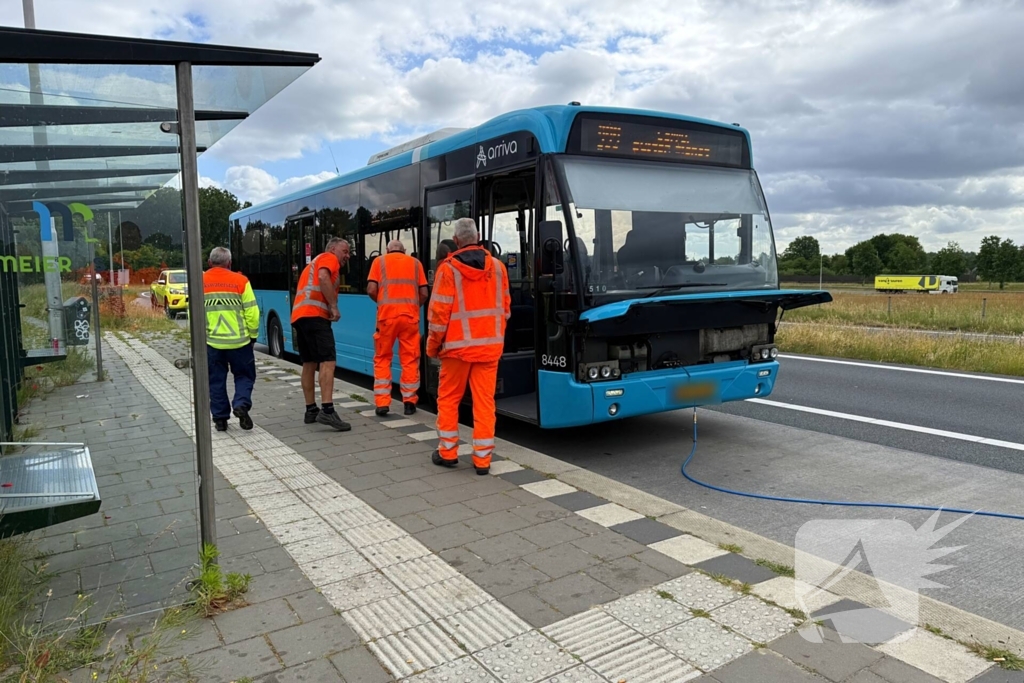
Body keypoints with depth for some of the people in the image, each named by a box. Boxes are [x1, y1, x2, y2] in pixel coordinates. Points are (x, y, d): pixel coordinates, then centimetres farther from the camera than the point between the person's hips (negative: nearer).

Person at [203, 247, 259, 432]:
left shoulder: (200, 283, -1)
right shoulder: (240, 281, -5)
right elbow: (252, 313, -5)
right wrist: (252, 335, 8)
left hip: (212, 342, 1)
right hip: (238, 340, -1)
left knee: (216, 380, 13)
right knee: (244, 376, 14)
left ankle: (220, 418, 15)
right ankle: (241, 404, -7)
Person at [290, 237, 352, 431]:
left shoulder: (315, 262, 34)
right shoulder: (329, 258, 6)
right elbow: (323, 278, -15)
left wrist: (329, 306, 16)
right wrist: (334, 306, -12)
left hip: (299, 315, 10)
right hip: (314, 315, -10)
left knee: (309, 363, 13)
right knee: (328, 361, -16)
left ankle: (311, 410, 18)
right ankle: (327, 411, -25)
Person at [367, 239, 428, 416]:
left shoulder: (379, 261, 11)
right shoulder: (415, 263, 15)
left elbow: (371, 290, 0)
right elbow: (424, 293, 8)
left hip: (387, 315, -1)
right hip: (410, 315, 1)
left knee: (382, 358, 10)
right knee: (410, 359, 9)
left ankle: (382, 402, 5)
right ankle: (409, 402, 11)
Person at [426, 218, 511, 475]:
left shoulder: (449, 268, -8)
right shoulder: (497, 267, 3)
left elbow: (440, 312, -9)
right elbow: (505, 307, 8)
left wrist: (433, 345, 3)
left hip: (458, 344, -3)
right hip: (489, 345, 3)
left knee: (449, 398, 12)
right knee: (485, 401, 5)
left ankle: (447, 452, 18)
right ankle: (482, 458, 9)